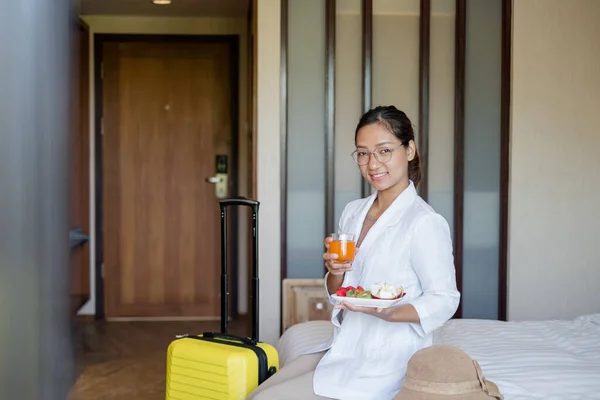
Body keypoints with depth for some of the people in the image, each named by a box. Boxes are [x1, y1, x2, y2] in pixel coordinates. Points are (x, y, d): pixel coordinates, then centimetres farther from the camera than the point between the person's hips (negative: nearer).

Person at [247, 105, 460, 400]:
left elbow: (443, 301, -13)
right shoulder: (352, 212, 8)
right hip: (344, 347, 7)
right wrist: (335, 271, -9)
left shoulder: (425, 223, -15)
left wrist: (386, 312, -29)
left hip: (386, 362, -7)